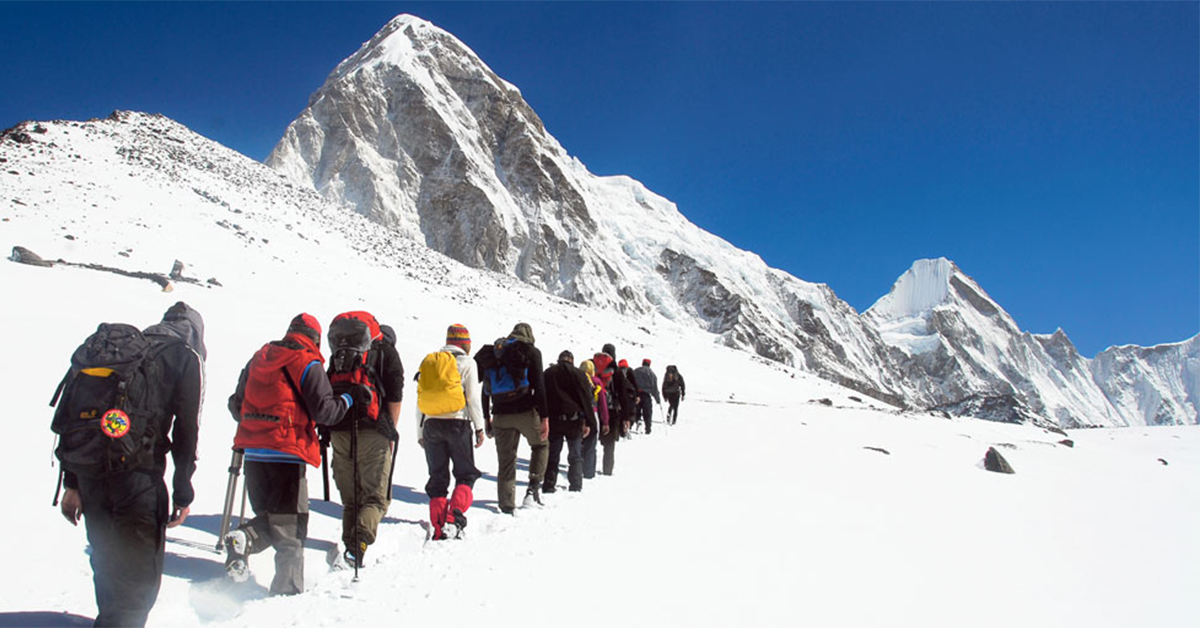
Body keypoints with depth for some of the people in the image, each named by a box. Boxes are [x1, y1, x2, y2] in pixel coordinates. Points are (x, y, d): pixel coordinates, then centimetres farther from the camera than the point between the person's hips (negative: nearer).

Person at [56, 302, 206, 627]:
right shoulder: (187, 357, 3)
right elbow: (186, 429, -3)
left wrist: (72, 481, 17)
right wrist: (183, 493, 1)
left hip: (90, 474, 6)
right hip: (138, 475, -6)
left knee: (107, 565, 22)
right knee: (140, 576, 2)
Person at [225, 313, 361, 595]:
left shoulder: (258, 359, 13)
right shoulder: (308, 364, -6)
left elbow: (236, 405, 20)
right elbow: (324, 411, -12)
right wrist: (350, 398, 3)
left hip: (253, 453, 6)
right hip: (287, 455, -5)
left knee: (269, 518, 20)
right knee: (290, 529, 4)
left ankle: (245, 538, -9)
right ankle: (287, 591, 0)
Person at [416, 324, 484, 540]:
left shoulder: (429, 362, 12)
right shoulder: (466, 363, 0)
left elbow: (420, 399, 12)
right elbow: (473, 398, -6)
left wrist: (420, 433, 16)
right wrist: (479, 427, 0)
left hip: (432, 425, 4)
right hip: (458, 424, -4)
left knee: (437, 477, 9)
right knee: (465, 474, 5)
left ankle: (439, 530, 4)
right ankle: (454, 519, -16)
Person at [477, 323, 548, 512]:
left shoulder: (493, 352, 15)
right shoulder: (531, 351, 0)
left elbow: (485, 389, 14)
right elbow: (539, 386, -8)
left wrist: (486, 417, 19)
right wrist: (544, 417, -7)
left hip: (500, 415, 4)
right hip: (525, 411, -4)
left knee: (505, 461, 9)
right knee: (541, 445, 20)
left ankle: (507, 506, 8)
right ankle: (534, 487, 4)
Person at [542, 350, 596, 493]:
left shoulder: (547, 374, 10)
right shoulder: (578, 374, 0)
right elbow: (586, 399, -3)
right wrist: (588, 422, 0)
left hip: (552, 421, 2)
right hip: (574, 421, -2)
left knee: (552, 455, 9)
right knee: (575, 456, 6)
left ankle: (549, 485, 6)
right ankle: (575, 487, 2)